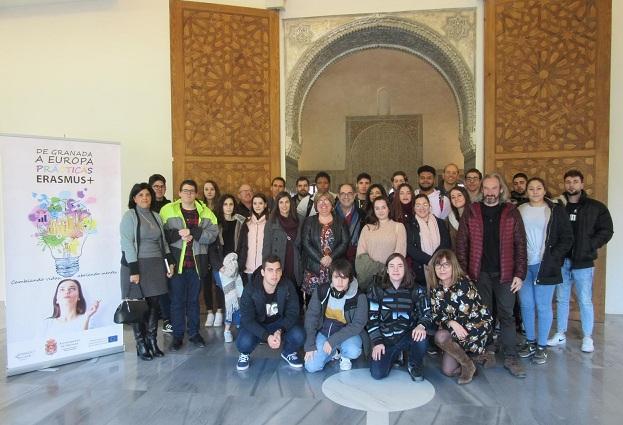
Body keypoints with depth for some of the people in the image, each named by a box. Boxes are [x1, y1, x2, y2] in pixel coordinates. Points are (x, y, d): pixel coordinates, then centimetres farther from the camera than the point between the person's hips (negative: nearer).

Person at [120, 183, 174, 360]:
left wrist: (170, 262, 7)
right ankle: (141, 345, 12)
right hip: (136, 265, -5)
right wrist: (133, 270, -17)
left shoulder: (156, 216, 14)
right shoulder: (129, 216, -3)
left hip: (156, 266, 5)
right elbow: (127, 243, -11)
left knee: (154, 305, 5)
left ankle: (153, 342, 16)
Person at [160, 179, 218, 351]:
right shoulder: (168, 210, 2)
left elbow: (213, 233, -7)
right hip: (176, 262, -2)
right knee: (177, 300, 6)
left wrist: (192, 233, -18)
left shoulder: (205, 212, 6)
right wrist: (179, 235, -19)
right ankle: (177, 335, 19)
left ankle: (194, 332, 26)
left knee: (194, 299, 13)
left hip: (197, 263, 2)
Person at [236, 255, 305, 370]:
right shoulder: (250, 289, -22)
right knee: (244, 342, -32)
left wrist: (280, 331, -33)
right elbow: (247, 319, -23)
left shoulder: (288, 286, -17)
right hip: (256, 326, -1)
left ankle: (288, 353, 11)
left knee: (298, 335, -26)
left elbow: (292, 313, -15)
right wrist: (266, 336, -37)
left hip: (280, 323, 2)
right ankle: (245, 354, 8)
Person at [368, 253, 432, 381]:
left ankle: (415, 365, 1)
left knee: (420, 338, -35)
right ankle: (395, 354, 18)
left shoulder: (416, 291, 1)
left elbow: (426, 314, -6)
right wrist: (377, 342, -10)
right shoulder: (376, 290, 0)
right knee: (377, 374, -18)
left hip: (407, 336, 0)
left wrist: (421, 326, -29)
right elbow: (372, 318, 0)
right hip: (385, 338, 1)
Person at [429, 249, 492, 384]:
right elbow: (436, 316, -6)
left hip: (477, 324, -5)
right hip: (455, 328, 6)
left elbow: (464, 316, -21)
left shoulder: (463, 283, -19)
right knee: (448, 370, -3)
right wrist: (451, 323, -25)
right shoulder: (435, 288, -2)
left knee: (440, 337, -28)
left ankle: (468, 365, -6)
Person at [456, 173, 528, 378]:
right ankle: (487, 352, 24)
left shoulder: (511, 212, 3)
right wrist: (462, 272, -5)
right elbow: (461, 243, 1)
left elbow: (520, 244, 1)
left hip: (504, 273, 0)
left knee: (507, 315, 5)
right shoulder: (471, 212, 3)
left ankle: (510, 358, 14)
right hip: (479, 273, 1)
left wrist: (520, 274, -5)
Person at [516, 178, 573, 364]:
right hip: (523, 265, 3)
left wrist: (552, 258, -10)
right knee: (526, 304, 9)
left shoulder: (556, 211, 0)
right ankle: (530, 341, 24)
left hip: (544, 266, -3)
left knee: (543, 306, 2)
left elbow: (567, 238, 0)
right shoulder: (519, 211, 7)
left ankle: (542, 346, 15)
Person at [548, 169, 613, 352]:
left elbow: (606, 231, -2)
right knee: (561, 299, 12)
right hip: (561, 261, 2)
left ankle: (588, 337, 19)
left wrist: (589, 246, -12)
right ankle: (561, 334, 24)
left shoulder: (596, 207, 1)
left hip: (583, 262, -2)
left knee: (585, 301, 4)